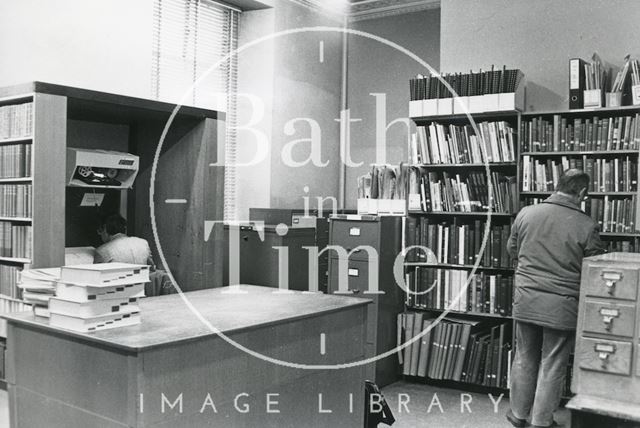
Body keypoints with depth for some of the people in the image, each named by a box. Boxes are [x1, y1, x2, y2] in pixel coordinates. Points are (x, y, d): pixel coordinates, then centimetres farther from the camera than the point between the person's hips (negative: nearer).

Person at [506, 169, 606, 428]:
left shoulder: (526, 214, -3)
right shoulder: (586, 226, -13)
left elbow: (511, 250, 11)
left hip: (526, 301, 3)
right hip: (562, 307, -3)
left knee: (525, 359, 18)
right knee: (553, 365, 11)